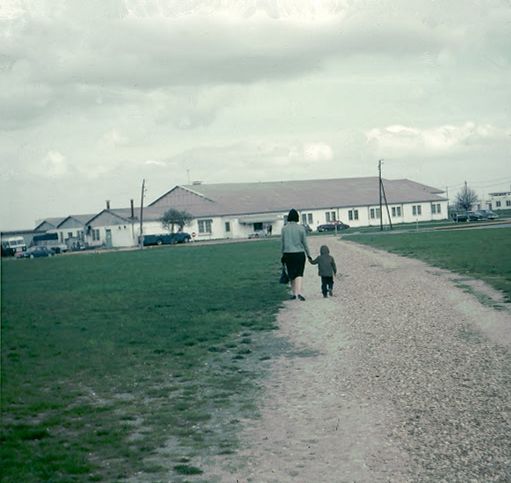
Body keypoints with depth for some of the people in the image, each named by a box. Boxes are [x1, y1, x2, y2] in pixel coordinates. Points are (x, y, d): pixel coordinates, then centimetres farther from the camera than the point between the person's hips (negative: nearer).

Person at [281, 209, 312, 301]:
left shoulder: (284, 228, -2)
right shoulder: (301, 228, -5)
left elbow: (283, 243, 2)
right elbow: (305, 243, -2)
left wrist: (283, 255, 12)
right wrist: (308, 255, 8)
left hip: (288, 254, 2)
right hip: (299, 253, -1)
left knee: (291, 274, 14)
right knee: (299, 273, 0)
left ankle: (294, 293, 21)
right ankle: (299, 292, -18)